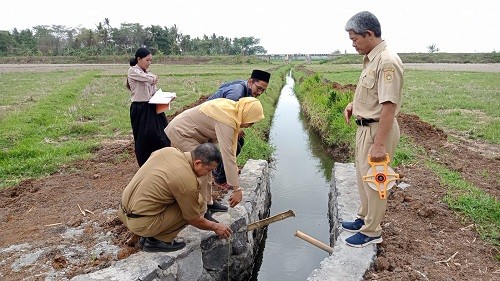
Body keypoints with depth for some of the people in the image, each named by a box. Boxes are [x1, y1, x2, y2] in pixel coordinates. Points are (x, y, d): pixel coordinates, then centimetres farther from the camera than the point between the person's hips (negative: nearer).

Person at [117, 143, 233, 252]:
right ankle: (156, 241, 0)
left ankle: (147, 235, 17)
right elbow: (194, 220, -8)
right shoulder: (188, 182, -22)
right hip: (140, 223, -8)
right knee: (197, 204, -6)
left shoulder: (168, 150, -3)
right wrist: (215, 227, 10)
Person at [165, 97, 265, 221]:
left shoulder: (232, 107, -3)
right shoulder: (226, 121, -31)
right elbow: (227, 155, -34)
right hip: (180, 133, -10)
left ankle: (208, 202, 26)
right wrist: (237, 189, -32)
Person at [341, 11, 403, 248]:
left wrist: (379, 144, -27)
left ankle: (371, 231, 20)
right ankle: (364, 218, 39)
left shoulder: (387, 61, -22)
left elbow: (389, 106, -26)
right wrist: (354, 103, 7)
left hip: (378, 130, -10)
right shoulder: (372, 58, 9)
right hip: (365, 127, 10)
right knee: (363, 177, 21)